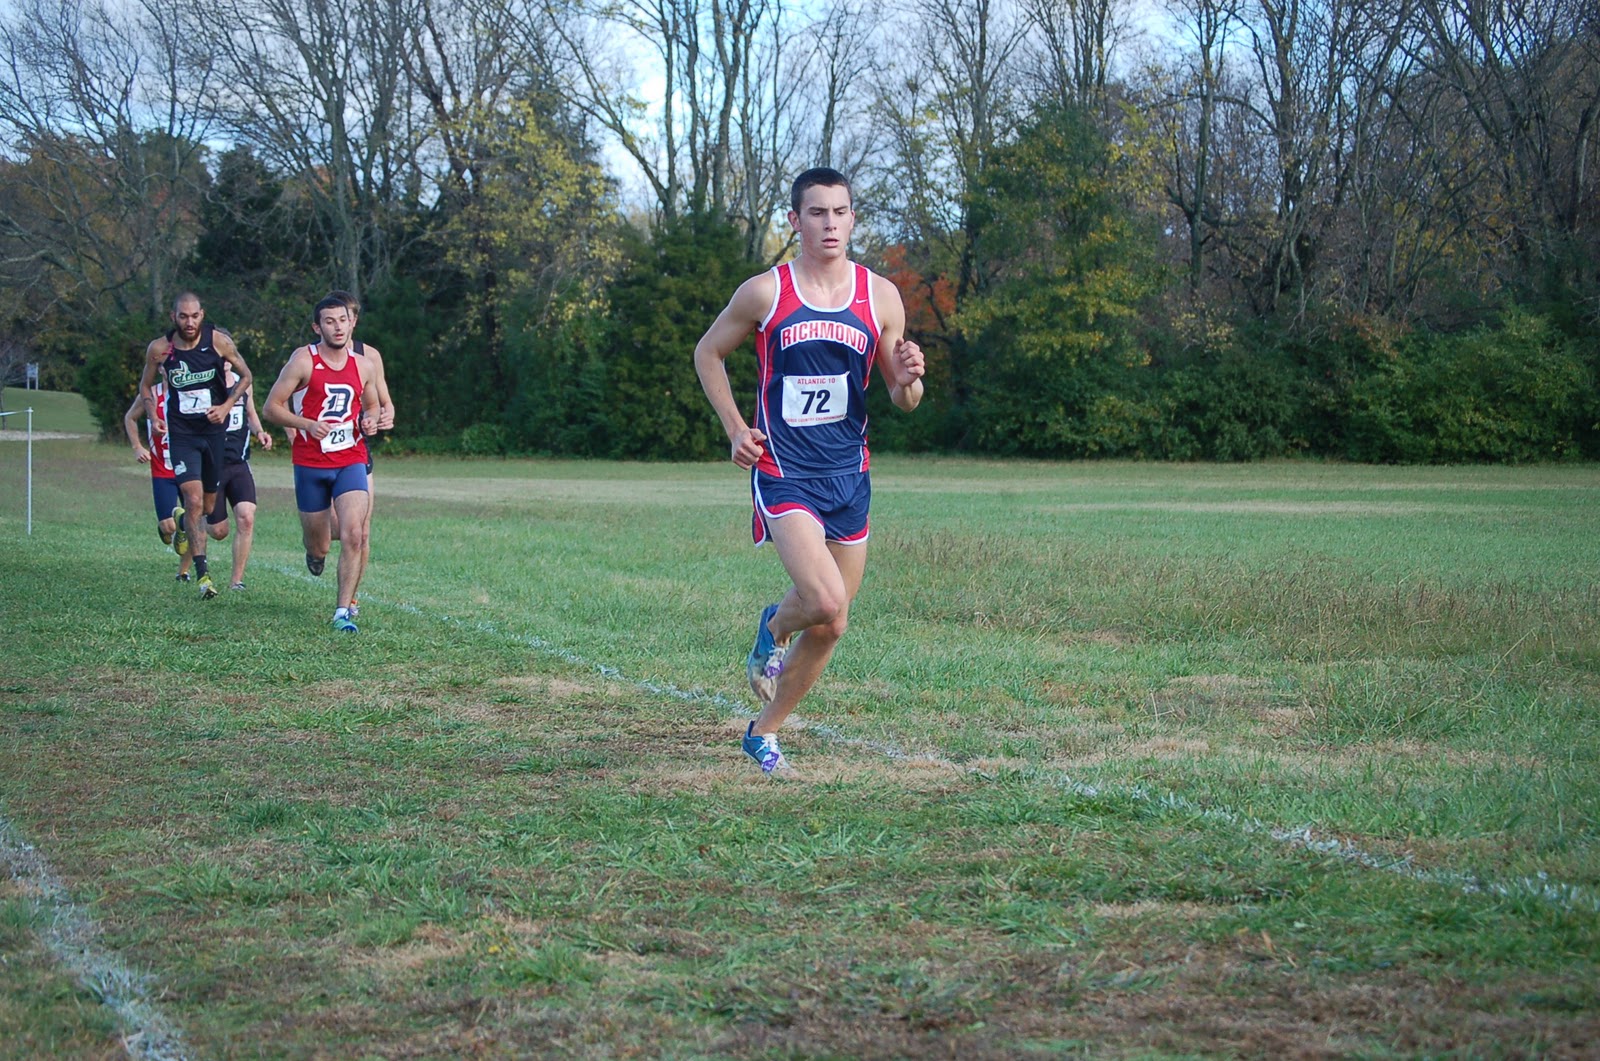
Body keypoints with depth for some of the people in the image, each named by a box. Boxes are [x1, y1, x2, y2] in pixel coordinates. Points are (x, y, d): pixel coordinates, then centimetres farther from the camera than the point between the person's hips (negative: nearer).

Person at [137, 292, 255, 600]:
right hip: (182, 433, -1)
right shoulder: (159, 349, -7)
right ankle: (202, 575, -15)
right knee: (194, 501, -16)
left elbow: (245, 376, 4)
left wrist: (226, 406, -10)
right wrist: (153, 417, -6)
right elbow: (146, 385, 10)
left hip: (215, 430, 1)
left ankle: (185, 528, 48)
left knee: (209, 505, 11)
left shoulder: (219, 341, -9)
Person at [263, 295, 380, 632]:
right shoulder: (304, 360, -6)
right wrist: (308, 424, -20)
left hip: (351, 461, 2)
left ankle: (343, 611, -10)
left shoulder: (363, 366, 6)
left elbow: (372, 405, 23)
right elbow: (272, 406, -5)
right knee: (318, 547, 8)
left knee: (353, 535, -17)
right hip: (310, 463, -2)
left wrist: (370, 421, 0)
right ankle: (316, 550, 47)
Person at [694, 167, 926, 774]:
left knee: (829, 626, 8)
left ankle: (764, 732, 29)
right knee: (827, 604, -23)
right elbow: (708, 353, 11)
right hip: (784, 474, -4)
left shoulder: (881, 297, 4)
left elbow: (902, 400, 10)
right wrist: (735, 429, 1)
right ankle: (775, 628, 13)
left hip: (849, 475, 4)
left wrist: (909, 377, -13)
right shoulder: (765, 293, -4)